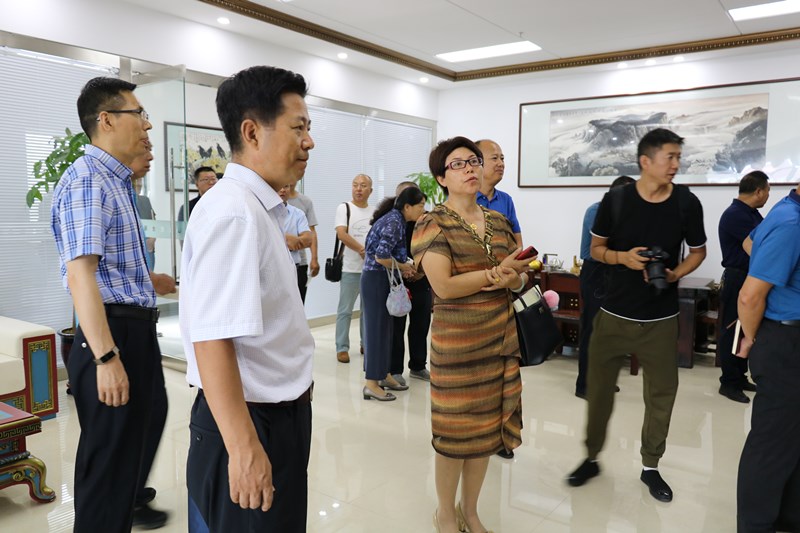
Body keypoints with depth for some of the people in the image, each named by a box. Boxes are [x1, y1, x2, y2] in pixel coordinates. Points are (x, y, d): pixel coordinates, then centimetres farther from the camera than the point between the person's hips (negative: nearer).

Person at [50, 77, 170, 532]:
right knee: (110, 449, 4)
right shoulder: (87, 180, -19)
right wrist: (105, 357, -31)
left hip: (139, 328, 11)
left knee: (149, 416, 30)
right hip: (114, 330, -11)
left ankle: (130, 496, 54)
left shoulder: (118, 180, 13)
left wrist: (148, 281, 24)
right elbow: (80, 273, -28)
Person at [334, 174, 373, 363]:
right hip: (350, 269, -4)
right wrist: (362, 250, -17)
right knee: (345, 310, -1)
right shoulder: (344, 208, 0)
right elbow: (341, 234, -12)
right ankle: (342, 348, 7)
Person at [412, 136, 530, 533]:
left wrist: (512, 280, -11)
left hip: (500, 338, 6)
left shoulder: (498, 221, 10)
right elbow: (444, 285, -19)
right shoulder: (433, 224, -8)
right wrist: (494, 273, -15)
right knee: (456, 430, 5)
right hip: (457, 341, -5)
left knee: (488, 426, 14)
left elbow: (520, 276, 11)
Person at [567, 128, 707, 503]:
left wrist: (675, 274, -10)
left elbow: (698, 252, 10)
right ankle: (591, 457, 27)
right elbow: (596, 249, 4)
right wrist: (622, 257, -16)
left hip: (661, 319, 1)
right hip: (614, 314, -1)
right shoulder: (615, 199, -6)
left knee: (661, 393, 9)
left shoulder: (687, 203, -3)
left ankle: (650, 467, 29)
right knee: (598, 388, 7)